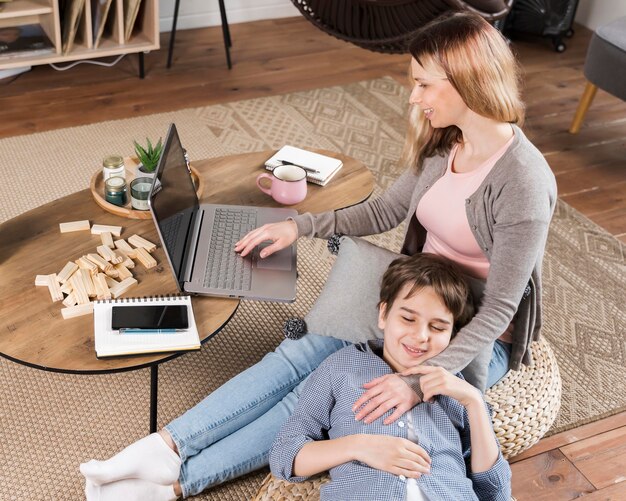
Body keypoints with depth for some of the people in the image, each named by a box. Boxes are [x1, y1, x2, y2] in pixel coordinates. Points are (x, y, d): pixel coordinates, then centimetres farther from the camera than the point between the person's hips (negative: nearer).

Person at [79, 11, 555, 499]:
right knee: (300, 354, -13)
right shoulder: (443, 144, -1)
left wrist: (419, 381, -33)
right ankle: (164, 447, -15)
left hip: (475, 342, -7)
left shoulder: (523, 180, -25)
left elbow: (498, 309, -25)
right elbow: (386, 210, 11)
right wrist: (300, 226, 3)